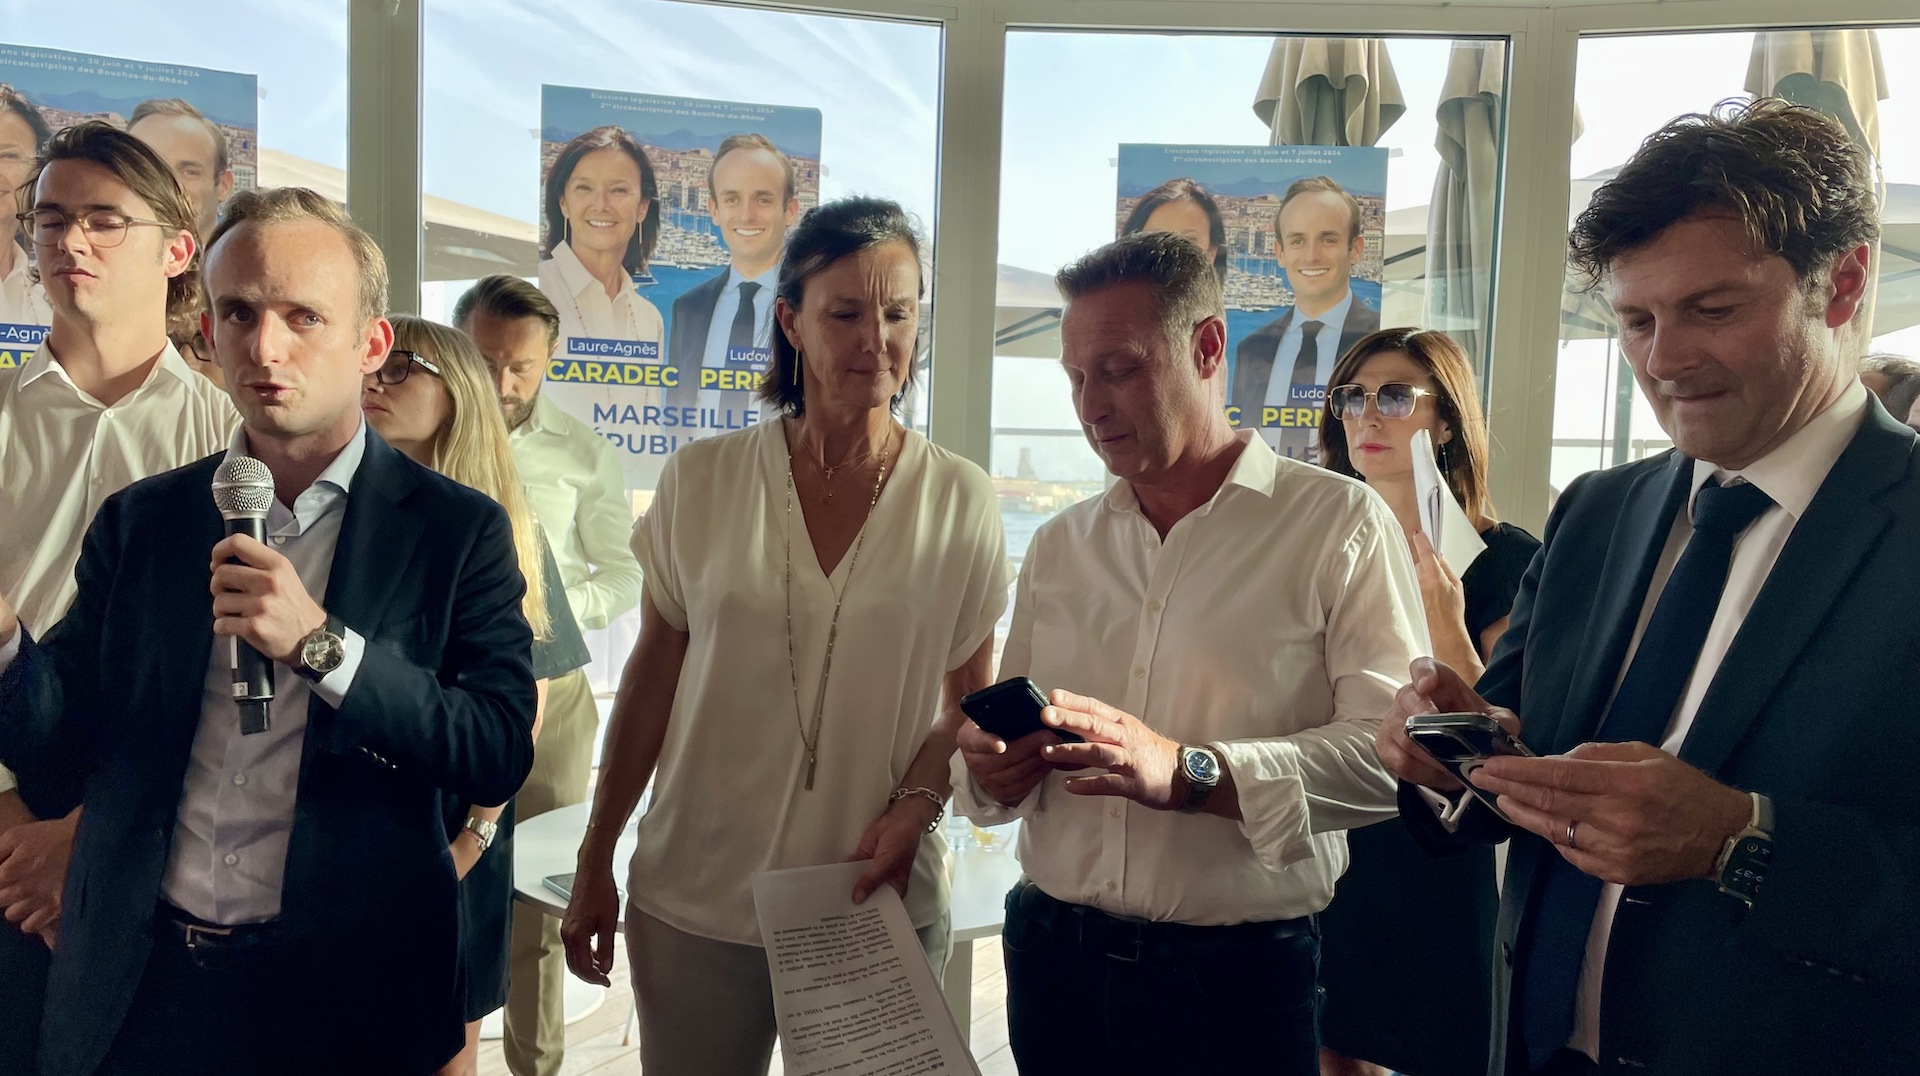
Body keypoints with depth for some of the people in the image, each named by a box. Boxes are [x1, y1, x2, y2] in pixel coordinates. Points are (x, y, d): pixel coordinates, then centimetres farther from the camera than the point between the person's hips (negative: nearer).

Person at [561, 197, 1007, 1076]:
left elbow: (973, 697, 4)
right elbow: (652, 677, 4)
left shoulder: (962, 502, -4)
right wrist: (594, 863, 5)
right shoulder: (700, 480, -3)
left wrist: (914, 806, -14)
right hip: (695, 902, 1)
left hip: (880, 902, 0)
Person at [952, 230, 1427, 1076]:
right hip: (1052, 953, 4)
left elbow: (1397, 746, -17)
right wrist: (991, 773, -10)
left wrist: (1191, 773, -27)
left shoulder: (1339, 523, -6)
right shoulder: (1057, 547, 9)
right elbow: (1004, 752, 12)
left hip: (1237, 975, -4)